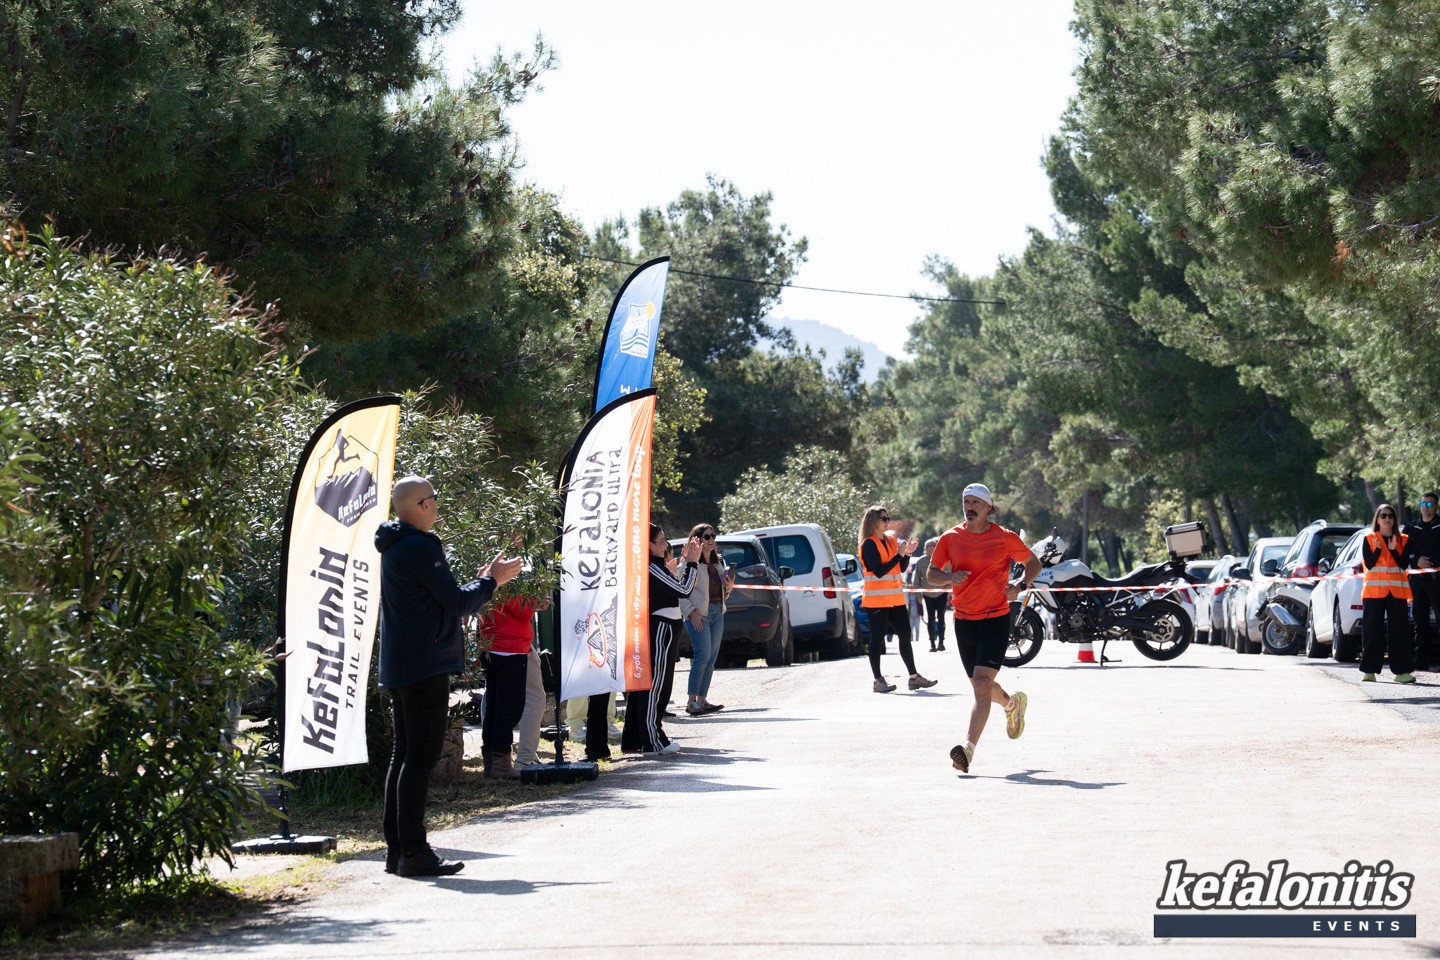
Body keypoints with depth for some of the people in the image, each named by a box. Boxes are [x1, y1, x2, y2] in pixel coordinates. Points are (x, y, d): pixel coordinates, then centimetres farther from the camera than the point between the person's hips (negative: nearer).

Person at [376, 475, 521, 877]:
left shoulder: (395, 547, 17)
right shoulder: (420, 548, -15)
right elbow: (458, 603, -16)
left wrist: (482, 580, 21)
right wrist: (491, 579, 0)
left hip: (399, 665, 10)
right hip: (425, 665, -10)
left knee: (405, 753, 12)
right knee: (421, 755, -9)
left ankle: (396, 848, 14)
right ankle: (413, 851, -9)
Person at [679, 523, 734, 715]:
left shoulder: (719, 562, 17)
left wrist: (728, 588, 4)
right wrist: (691, 612, -18)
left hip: (717, 613, 7)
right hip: (698, 613, -7)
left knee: (711, 658, 4)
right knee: (703, 654, -16)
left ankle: (702, 700, 8)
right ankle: (692, 701, -13)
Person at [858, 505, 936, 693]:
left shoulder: (892, 540, 13)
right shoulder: (869, 544, -9)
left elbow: (901, 569, 14)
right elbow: (879, 571, -19)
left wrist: (907, 554, -3)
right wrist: (899, 555, -20)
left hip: (895, 598, 8)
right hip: (876, 598, -8)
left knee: (905, 636, 9)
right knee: (877, 638, -5)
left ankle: (914, 677, 15)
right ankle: (878, 681, -2)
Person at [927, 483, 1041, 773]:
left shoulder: (1005, 538, -4)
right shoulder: (950, 538, 2)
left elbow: (1033, 563, 10)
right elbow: (932, 574, 9)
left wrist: (1020, 585, -9)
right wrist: (949, 577, -13)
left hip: (996, 619, -4)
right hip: (964, 621, 4)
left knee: (982, 683, -18)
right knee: (981, 687, 16)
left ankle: (968, 748, -23)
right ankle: (1012, 703, 50)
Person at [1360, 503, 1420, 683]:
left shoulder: (1403, 540, 11)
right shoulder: (1369, 539, 8)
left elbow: (1404, 565, 0)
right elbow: (1368, 564, -3)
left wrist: (1393, 550, -14)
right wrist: (1378, 549, -17)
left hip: (1397, 590, 1)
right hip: (1374, 589, -1)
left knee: (1399, 629, -3)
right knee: (1372, 629, -4)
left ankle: (1401, 670, -3)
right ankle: (1369, 670, -1)